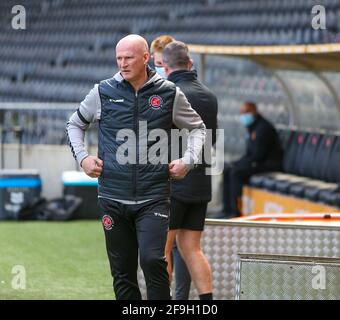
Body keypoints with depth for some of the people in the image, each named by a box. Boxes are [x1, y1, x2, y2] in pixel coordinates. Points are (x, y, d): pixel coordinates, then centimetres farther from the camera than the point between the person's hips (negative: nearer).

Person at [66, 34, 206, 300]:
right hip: (113, 196, 2)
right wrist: (82, 156, 7)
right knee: (122, 270, 6)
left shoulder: (169, 94, 3)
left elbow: (197, 127, 18)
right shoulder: (103, 92, 5)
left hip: (154, 197, -2)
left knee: (152, 260, -18)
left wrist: (188, 160, 3)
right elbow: (75, 123, 21)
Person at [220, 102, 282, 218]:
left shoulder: (263, 128, -17)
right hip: (258, 162, 10)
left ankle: (235, 212, -24)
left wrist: (238, 164, -17)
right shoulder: (252, 127, 16)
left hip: (269, 164, -10)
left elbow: (258, 155, -22)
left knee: (236, 172, -26)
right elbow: (250, 153, 20)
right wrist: (236, 163, 2)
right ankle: (227, 209, -1)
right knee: (227, 170, 1)